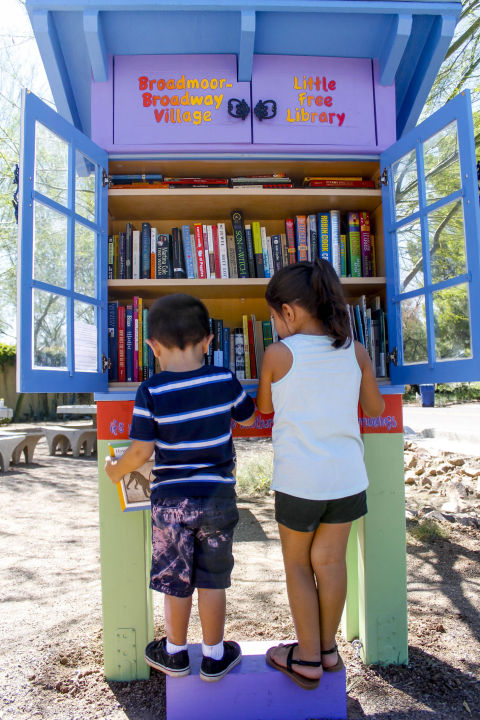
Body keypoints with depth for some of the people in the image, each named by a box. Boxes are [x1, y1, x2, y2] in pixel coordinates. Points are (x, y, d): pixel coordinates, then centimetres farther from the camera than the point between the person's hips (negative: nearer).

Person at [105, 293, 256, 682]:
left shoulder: (151, 391, -13)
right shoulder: (225, 379, -8)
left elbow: (141, 450, -12)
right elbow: (248, 418, 8)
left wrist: (117, 469, 7)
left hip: (170, 500, 0)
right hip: (218, 498, 1)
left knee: (176, 581, 17)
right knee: (212, 580, 16)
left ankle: (175, 654, 38)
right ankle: (215, 657, 32)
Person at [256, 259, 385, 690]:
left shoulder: (278, 354, -12)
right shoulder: (355, 350, -2)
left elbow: (264, 407, 3)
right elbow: (376, 408, 9)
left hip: (299, 480, -4)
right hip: (348, 476, 4)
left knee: (297, 564, 16)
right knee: (330, 560, 19)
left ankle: (308, 659, 30)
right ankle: (328, 649, 37)